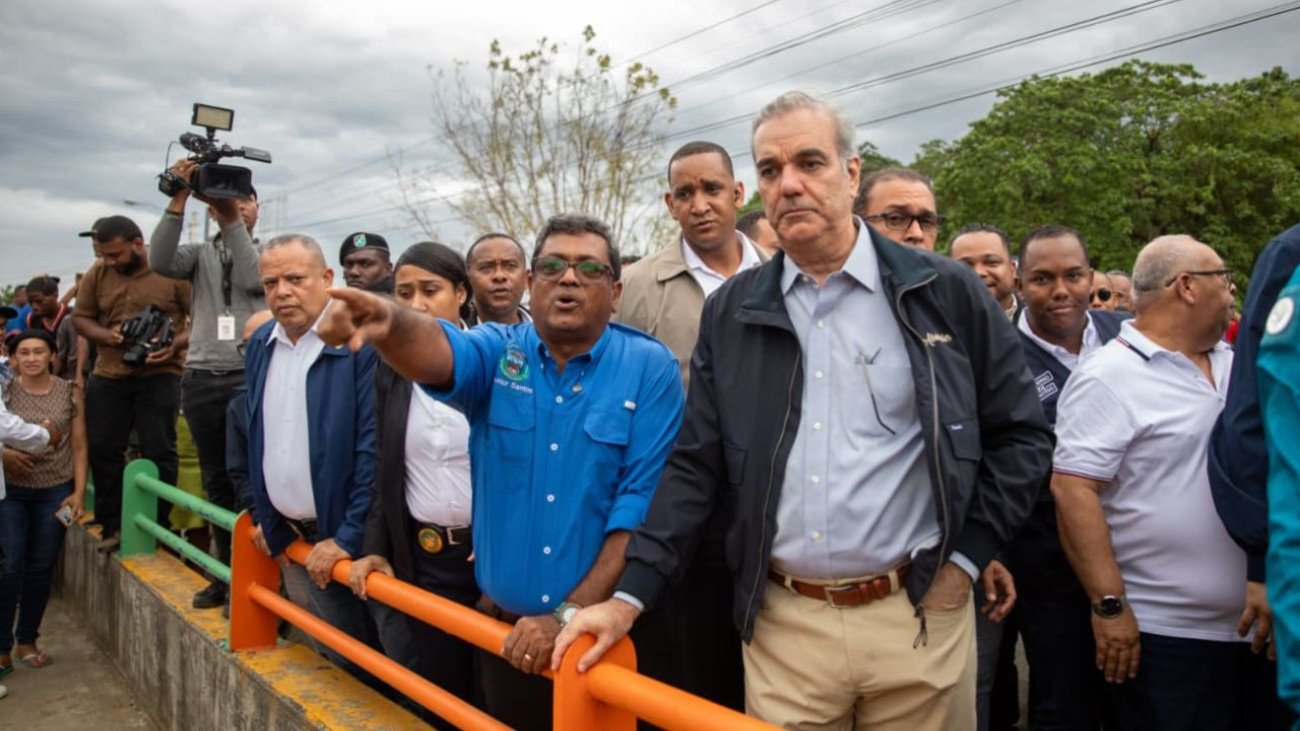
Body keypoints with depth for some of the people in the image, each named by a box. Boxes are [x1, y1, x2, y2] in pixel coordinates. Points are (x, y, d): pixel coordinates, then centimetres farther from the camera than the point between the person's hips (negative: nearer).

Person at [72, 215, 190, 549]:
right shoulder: (97, 273, 4)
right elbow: (80, 317, 11)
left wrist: (175, 346, -22)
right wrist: (106, 335, -10)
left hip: (159, 375, -4)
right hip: (107, 375, 4)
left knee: (158, 452, 0)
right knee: (103, 450, 8)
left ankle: (157, 529, 12)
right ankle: (110, 527, 22)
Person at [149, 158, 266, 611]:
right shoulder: (201, 255, 12)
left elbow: (253, 279, -13)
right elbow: (160, 261, -8)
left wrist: (232, 221, -15)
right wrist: (178, 199, -12)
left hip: (252, 377, -3)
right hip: (202, 380, 3)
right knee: (216, 481, 11)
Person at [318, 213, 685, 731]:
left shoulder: (651, 369, -8)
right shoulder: (500, 352, -1)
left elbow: (644, 501, -13)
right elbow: (439, 352, -23)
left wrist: (572, 613, -15)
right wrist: (389, 323, -46)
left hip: (605, 627, -2)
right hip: (503, 625, 2)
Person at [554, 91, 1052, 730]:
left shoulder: (945, 293, -3)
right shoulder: (731, 313, 3)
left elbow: (1021, 436, 4)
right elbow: (695, 466, 3)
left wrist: (965, 558, -2)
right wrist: (629, 597, -2)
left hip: (916, 614, -1)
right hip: (780, 625, 2)